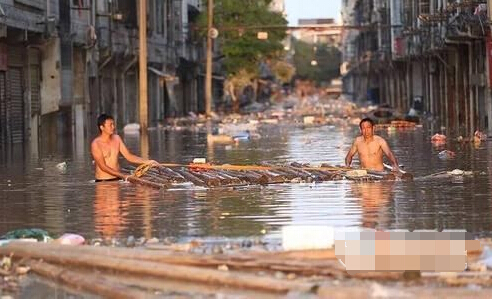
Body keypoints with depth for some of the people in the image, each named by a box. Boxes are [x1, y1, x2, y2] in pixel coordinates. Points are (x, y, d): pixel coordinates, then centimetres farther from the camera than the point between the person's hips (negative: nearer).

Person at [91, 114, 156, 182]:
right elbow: (103, 167, -14)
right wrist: (122, 176, -19)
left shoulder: (117, 139, 8)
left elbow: (129, 156, 10)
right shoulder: (96, 144, -10)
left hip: (117, 180, 5)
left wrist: (147, 162, -3)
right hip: (103, 181, -5)